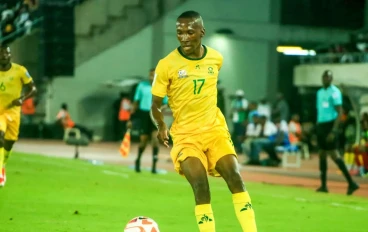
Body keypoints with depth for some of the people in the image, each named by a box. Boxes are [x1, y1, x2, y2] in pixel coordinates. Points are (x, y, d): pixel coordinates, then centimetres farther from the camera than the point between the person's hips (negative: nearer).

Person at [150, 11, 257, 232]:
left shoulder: (216, 58, 1)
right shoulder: (167, 65, -12)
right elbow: (156, 104, -1)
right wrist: (161, 126, -10)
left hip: (215, 129, 3)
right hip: (186, 134, -3)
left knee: (235, 178, -12)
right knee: (200, 186, -19)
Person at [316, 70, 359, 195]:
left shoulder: (334, 92, -9)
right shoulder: (320, 92, 15)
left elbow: (339, 112, -14)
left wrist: (334, 131, -21)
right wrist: (318, 127, 15)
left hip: (330, 125, -8)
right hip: (321, 125, 8)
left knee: (334, 154, -13)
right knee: (322, 155, 8)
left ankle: (351, 183, -13)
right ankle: (323, 185, 13)